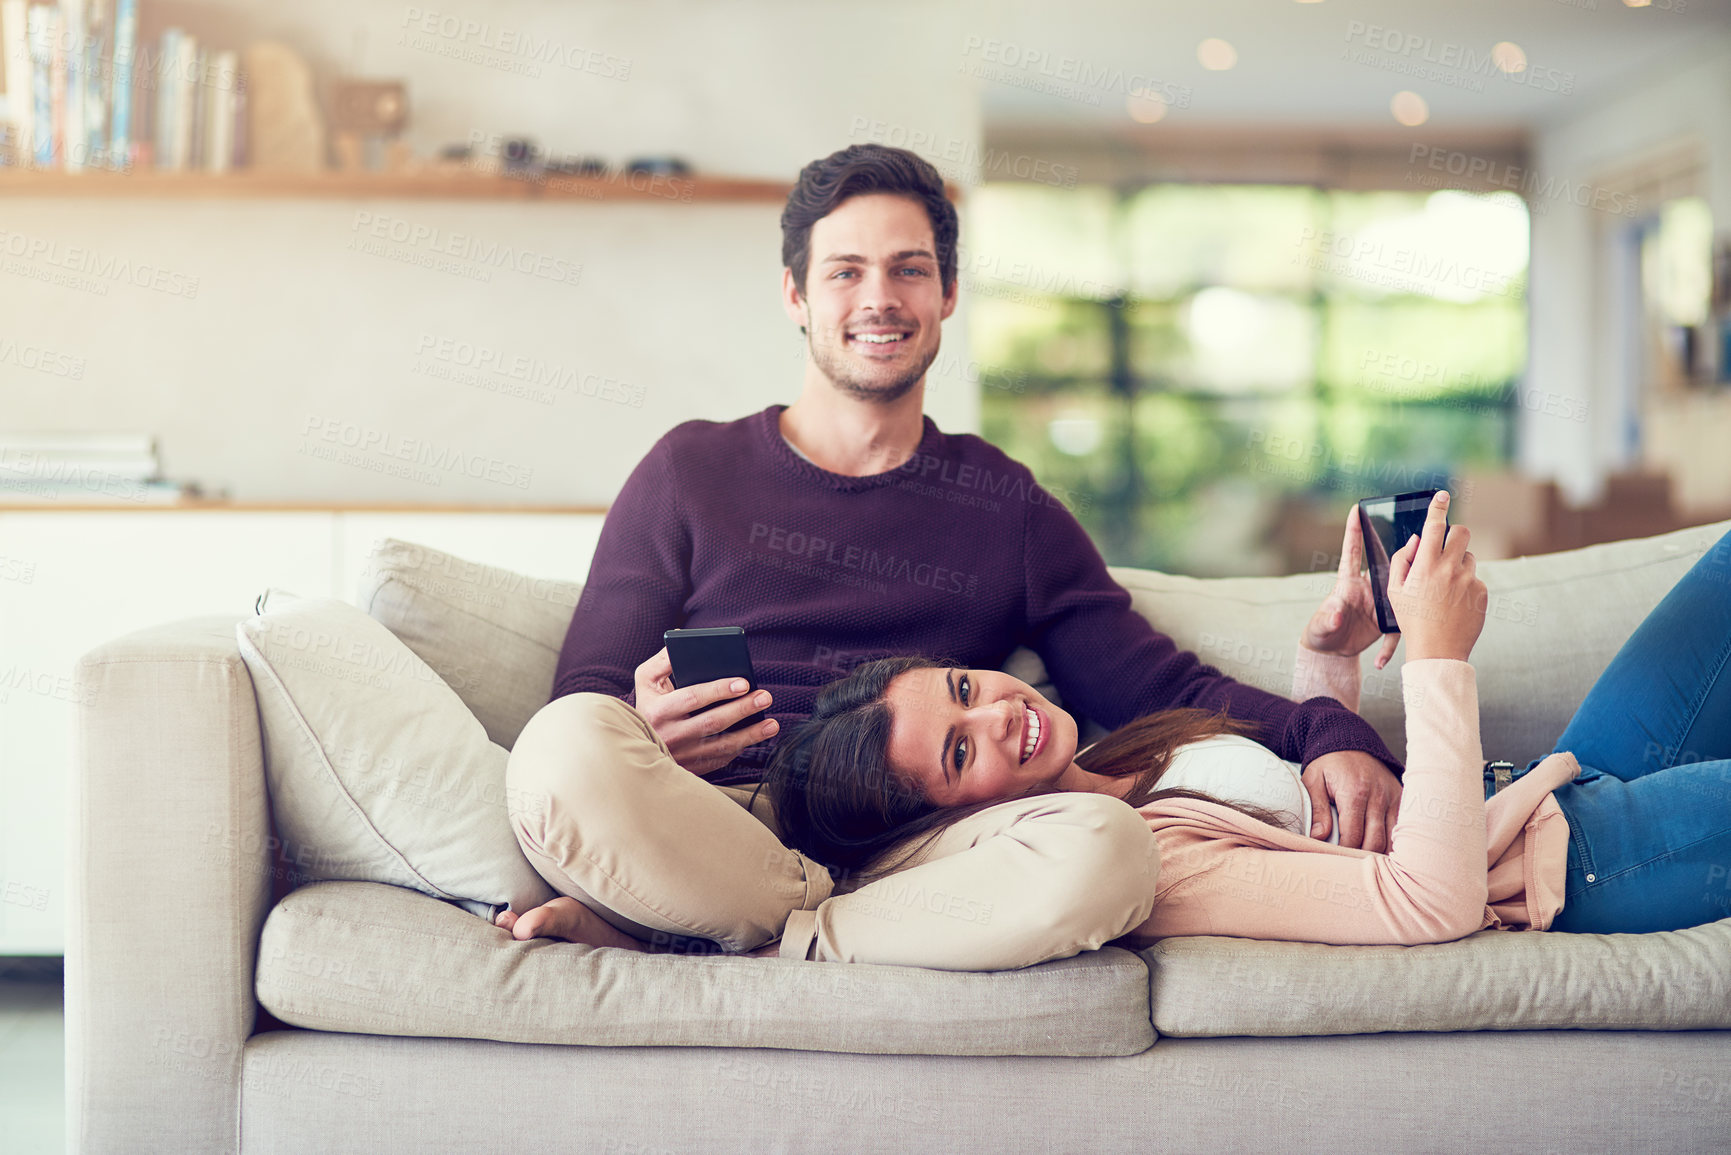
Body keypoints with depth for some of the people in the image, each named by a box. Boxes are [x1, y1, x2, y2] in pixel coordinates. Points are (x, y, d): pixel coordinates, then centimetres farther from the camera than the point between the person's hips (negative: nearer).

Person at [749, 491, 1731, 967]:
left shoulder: (1114, 772, 0)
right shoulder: (1133, 863, -30)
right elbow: (1434, 899, -37)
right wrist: (1439, 659, -35)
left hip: (1548, 793, 9)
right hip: (1575, 870, -9)